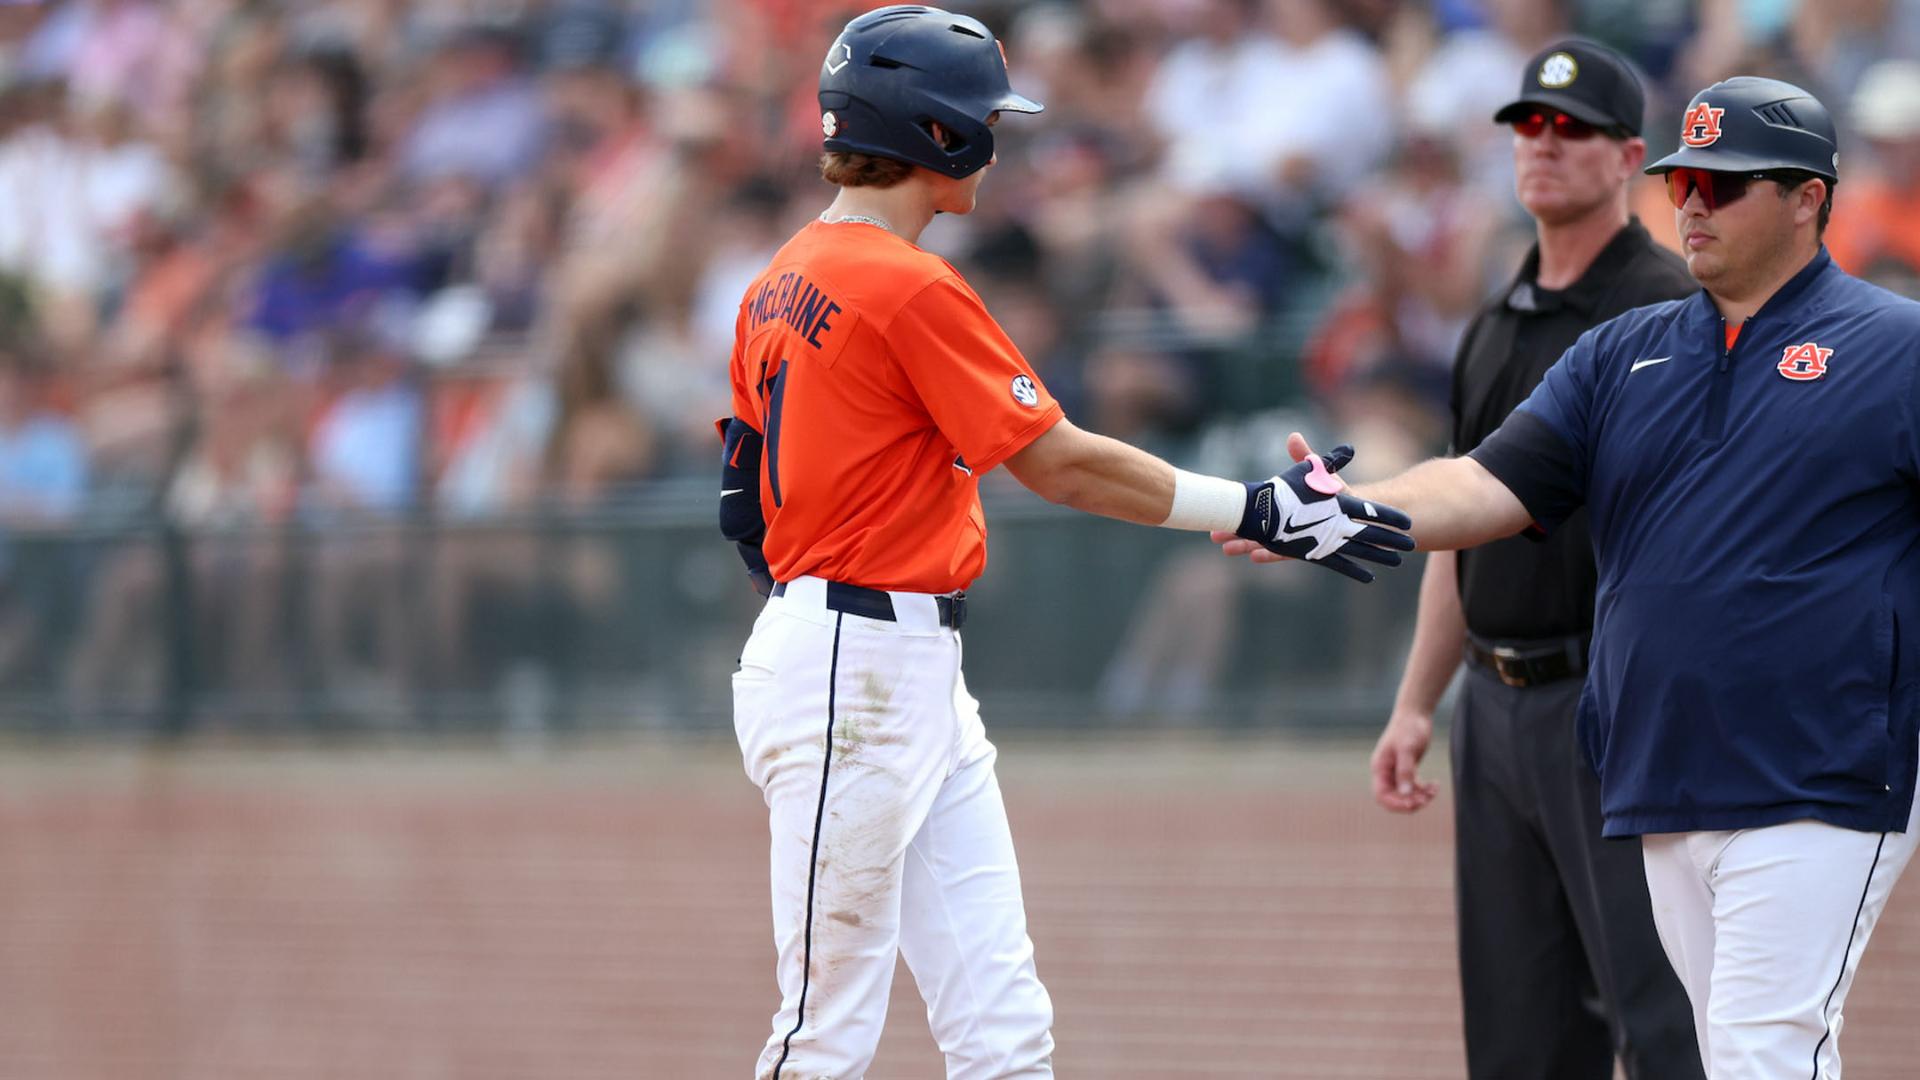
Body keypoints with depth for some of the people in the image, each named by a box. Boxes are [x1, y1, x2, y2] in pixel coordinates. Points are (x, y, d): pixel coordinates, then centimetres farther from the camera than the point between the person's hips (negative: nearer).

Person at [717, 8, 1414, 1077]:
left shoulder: (781, 288, 13)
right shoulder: (910, 289, -15)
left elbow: (747, 504, 18)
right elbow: (1063, 466, -14)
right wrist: (1261, 511, -8)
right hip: (852, 673, -10)